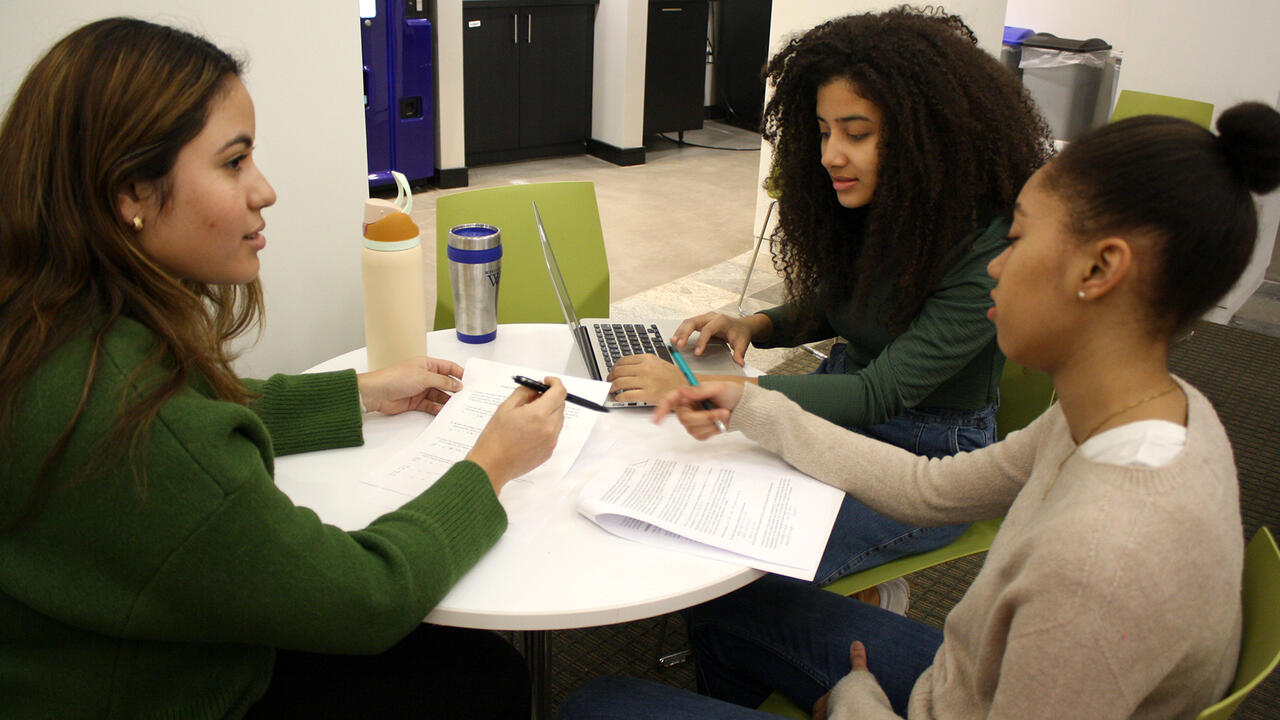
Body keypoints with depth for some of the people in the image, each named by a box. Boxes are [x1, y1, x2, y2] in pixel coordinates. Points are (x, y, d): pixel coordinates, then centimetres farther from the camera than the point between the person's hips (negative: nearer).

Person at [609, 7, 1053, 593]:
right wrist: (753, 326, -8)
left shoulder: (987, 248, -26)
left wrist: (700, 391, -34)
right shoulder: (863, 209, -4)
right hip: (839, 402, 7)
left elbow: (882, 392, -30)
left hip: (925, 457, -7)